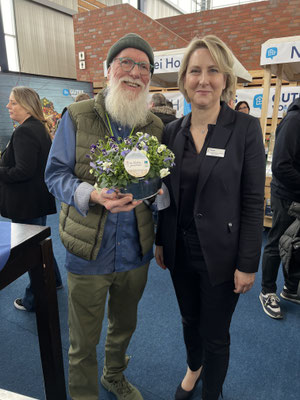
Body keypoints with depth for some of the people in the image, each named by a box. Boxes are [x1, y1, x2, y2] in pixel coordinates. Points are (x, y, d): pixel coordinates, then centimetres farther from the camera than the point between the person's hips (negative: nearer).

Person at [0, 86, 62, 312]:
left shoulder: (24, 131, -21)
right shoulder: (40, 128, 10)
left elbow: (23, 171, -27)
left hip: (26, 202, -10)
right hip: (39, 198, 10)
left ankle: (35, 300, 21)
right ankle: (53, 281, 42)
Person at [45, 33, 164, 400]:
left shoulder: (155, 127, 3)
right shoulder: (77, 116, -6)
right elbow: (55, 174, -7)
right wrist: (91, 194, -26)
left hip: (135, 251, 4)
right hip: (88, 250, -3)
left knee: (124, 325, 26)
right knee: (83, 342, 14)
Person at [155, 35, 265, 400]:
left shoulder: (245, 128, -11)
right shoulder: (172, 132, 1)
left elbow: (253, 202, -11)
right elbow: (168, 194, 7)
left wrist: (247, 264, -11)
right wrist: (160, 241, 10)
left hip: (220, 253, -4)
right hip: (180, 250, 4)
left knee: (215, 334, 14)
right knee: (189, 320, 25)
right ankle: (193, 367, 56)